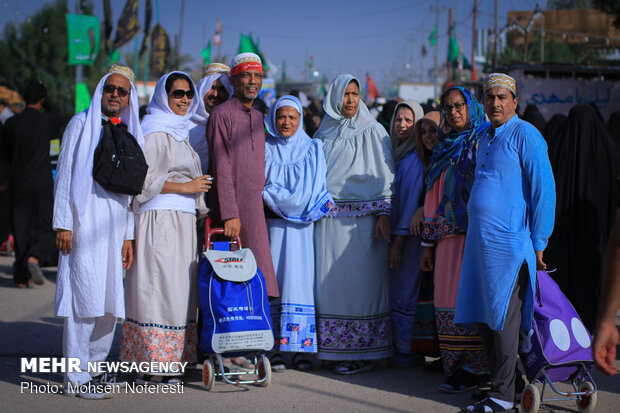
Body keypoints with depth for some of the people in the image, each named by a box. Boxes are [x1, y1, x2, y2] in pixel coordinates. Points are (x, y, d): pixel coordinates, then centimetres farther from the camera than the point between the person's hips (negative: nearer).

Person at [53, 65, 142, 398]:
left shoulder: (132, 135, 15)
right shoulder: (81, 124, 4)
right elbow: (65, 174, 0)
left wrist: (129, 236, 9)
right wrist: (63, 223, -7)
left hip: (115, 224, 5)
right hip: (84, 221, -5)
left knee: (110, 298, 4)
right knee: (85, 295, -9)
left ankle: (95, 365, 17)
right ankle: (76, 377, -5)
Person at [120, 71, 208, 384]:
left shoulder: (181, 131, 20)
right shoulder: (154, 131, -6)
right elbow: (144, 178, -14)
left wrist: (199, 208, 16)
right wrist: (186, 187, -10)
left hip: (184, 220, 9)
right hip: (159, 218, -9)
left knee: (178, 287, 6)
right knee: (158, 285, -9)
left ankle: (169, 362, 8)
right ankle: (152, 367, -6)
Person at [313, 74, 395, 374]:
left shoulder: (372, 132, 3)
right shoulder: (323, 133, 15)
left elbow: (384, 175, -1)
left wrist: (384, 213, -9)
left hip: (362, 218, -4)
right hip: (328, 217, 4)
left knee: (361, 280, -5)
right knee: (331, 279, 1)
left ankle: (364, 353, 0)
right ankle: (335, 349, 8)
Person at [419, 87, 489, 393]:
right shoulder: (443, 150, 18)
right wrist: (428, 245, 17)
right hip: (448, 235, 6)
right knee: (448, 297, 2)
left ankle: (474, 367, -3)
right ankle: (455, 364, 7)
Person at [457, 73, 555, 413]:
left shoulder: (525, 135, -9)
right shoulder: (485, 138, 17)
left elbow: (545, 190, -12)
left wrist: (538, 244, -13)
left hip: (509, 243, -8)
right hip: (480, 241, 8)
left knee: (503, 318, -5)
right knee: (483, 317, 10)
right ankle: (498, 384, 20)